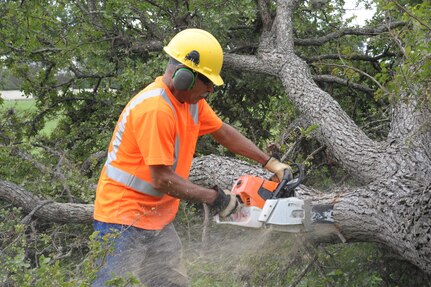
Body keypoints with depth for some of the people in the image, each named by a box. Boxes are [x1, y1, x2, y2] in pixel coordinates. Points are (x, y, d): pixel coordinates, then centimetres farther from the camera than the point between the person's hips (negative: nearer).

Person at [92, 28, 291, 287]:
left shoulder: (191, 100, 5)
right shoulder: (155, 110, -24)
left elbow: (223, 132, 19)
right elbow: (163, 180, -23)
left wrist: (270, 163, 16)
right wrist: (215, 199, -14)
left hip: (158, 219, 9)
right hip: (125, 218, -9)